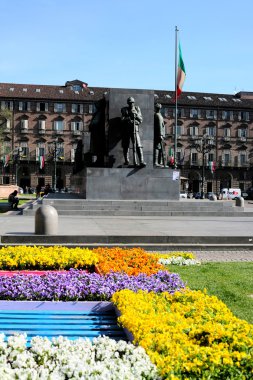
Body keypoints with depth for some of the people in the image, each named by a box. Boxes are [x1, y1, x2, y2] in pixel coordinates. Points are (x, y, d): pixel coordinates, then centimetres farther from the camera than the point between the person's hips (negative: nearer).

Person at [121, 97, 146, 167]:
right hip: (126, 129, 1)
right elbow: (122, 119, -4)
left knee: (138, 146, -12)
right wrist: (129, 117, -18)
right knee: (126, 146, 5)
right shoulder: (124, 110, 8)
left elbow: (141, 120, 6)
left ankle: (141, 161, -18)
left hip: (135, 129, -1)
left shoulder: (137, 109, 11)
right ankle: (126, 161, 17)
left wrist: (136, 115, -10)